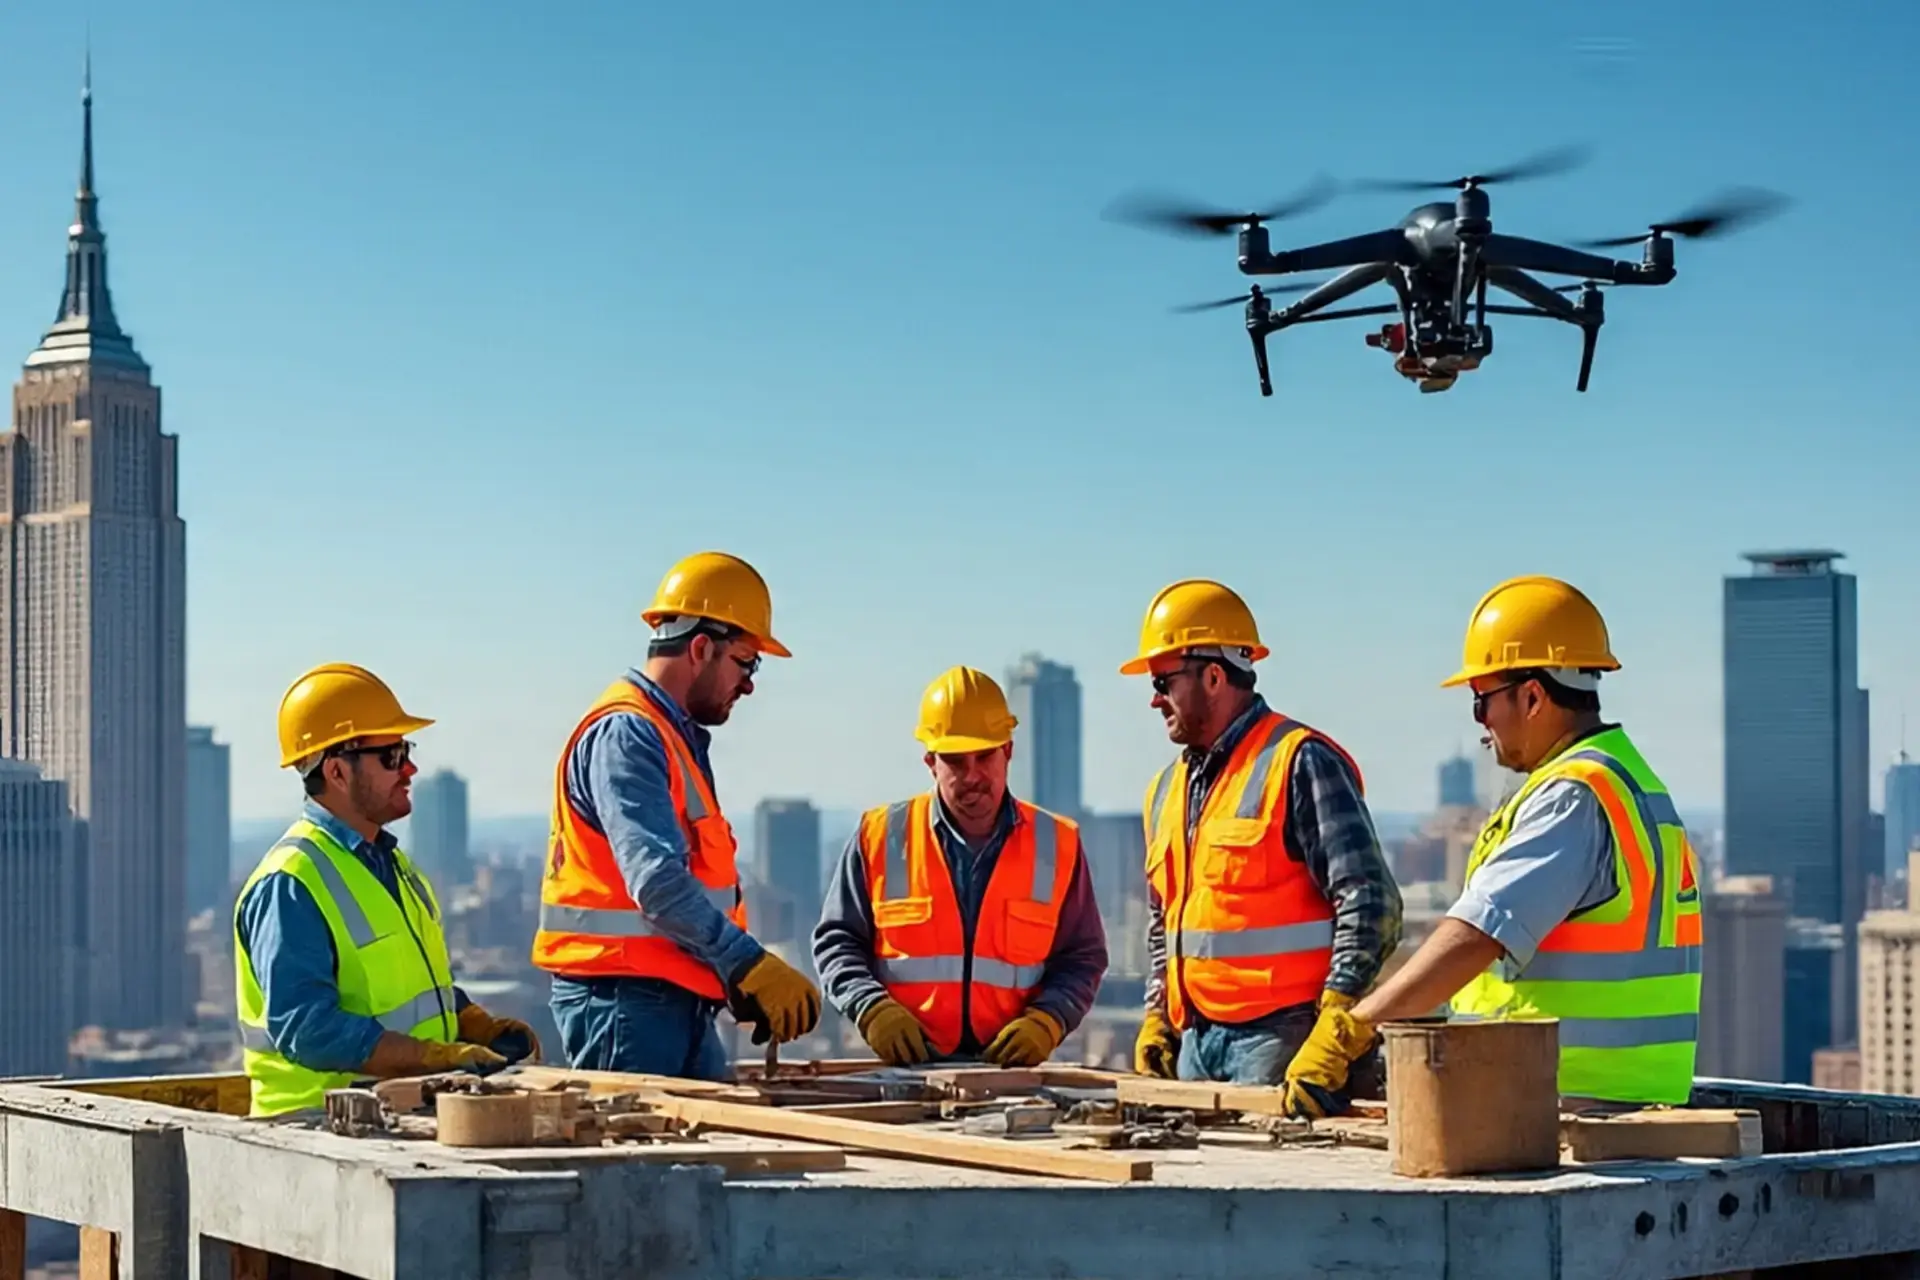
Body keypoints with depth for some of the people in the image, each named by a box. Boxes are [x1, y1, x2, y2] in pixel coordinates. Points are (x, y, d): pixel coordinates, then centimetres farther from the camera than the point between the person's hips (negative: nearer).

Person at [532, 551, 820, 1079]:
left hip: (680, 998, 10)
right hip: (623, 997, -10)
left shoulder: (679, 737, 20)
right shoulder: (625, 734, -13)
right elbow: (656, 881, -25)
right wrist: (753, 966, -28)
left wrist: (740, 982, 10)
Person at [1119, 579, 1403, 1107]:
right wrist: (1157, 1018, 14)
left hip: (1283, 1040, -8)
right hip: (1196, 1041, 8)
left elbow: (1372, 906, -15)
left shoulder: (1301, 763, -8)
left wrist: (1332, 1031, -22)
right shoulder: (1168, 788, 18)